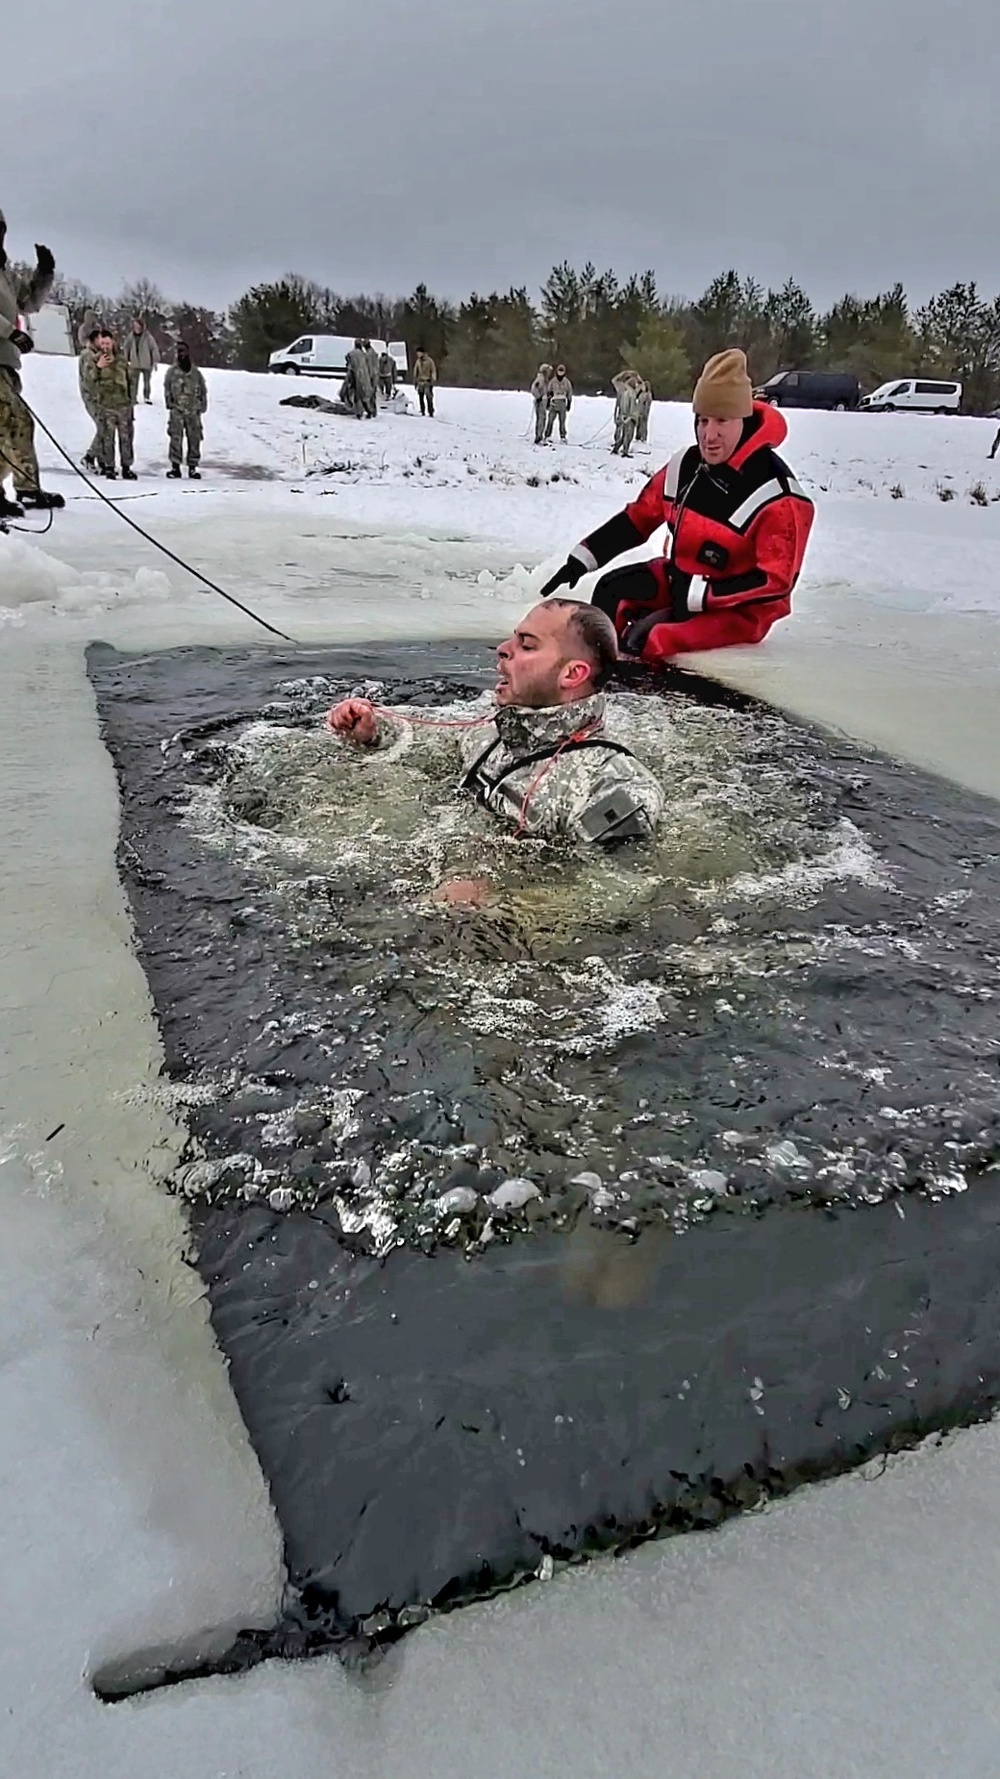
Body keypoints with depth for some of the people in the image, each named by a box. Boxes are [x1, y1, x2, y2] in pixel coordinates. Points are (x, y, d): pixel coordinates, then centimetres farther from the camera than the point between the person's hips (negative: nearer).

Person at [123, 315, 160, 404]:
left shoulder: (148, 337, -12)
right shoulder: (131, 336, -3)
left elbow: (154, 348, -8)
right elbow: (126, 348, 7)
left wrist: (155, 361, -10)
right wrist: (126, 360, 7)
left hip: (146, 364, -1)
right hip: (135, 364, 1)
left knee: (147, 381, 12)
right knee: (133, 382, -1)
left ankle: (147, 397, 27)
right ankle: (133, 398, 4)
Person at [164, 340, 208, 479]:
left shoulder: (196, 372, 6)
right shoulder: (172, 371, 4)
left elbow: (203, 390, 13)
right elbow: (167, 388, 11)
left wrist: (202, 405, 7)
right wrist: (169, 402, 4)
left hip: (193, 411, 1)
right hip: (177, 411, -1)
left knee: (194, 439, 1)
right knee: (175, 438, -7)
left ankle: (193, 467, 9)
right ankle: (175, 466, -3)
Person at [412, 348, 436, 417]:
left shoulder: (429, 361, -7)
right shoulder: (418, 361, 7)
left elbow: (433, 371, -4)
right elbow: (415, 371, 15)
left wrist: (433, 380, -10)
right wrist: (415, 381, 14)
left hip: (428, 381, -5)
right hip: (420, 381, 5)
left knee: (429, 398, -10)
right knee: (421, 397, 5)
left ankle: (431, 413, -6)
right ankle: (422, 412, 14)